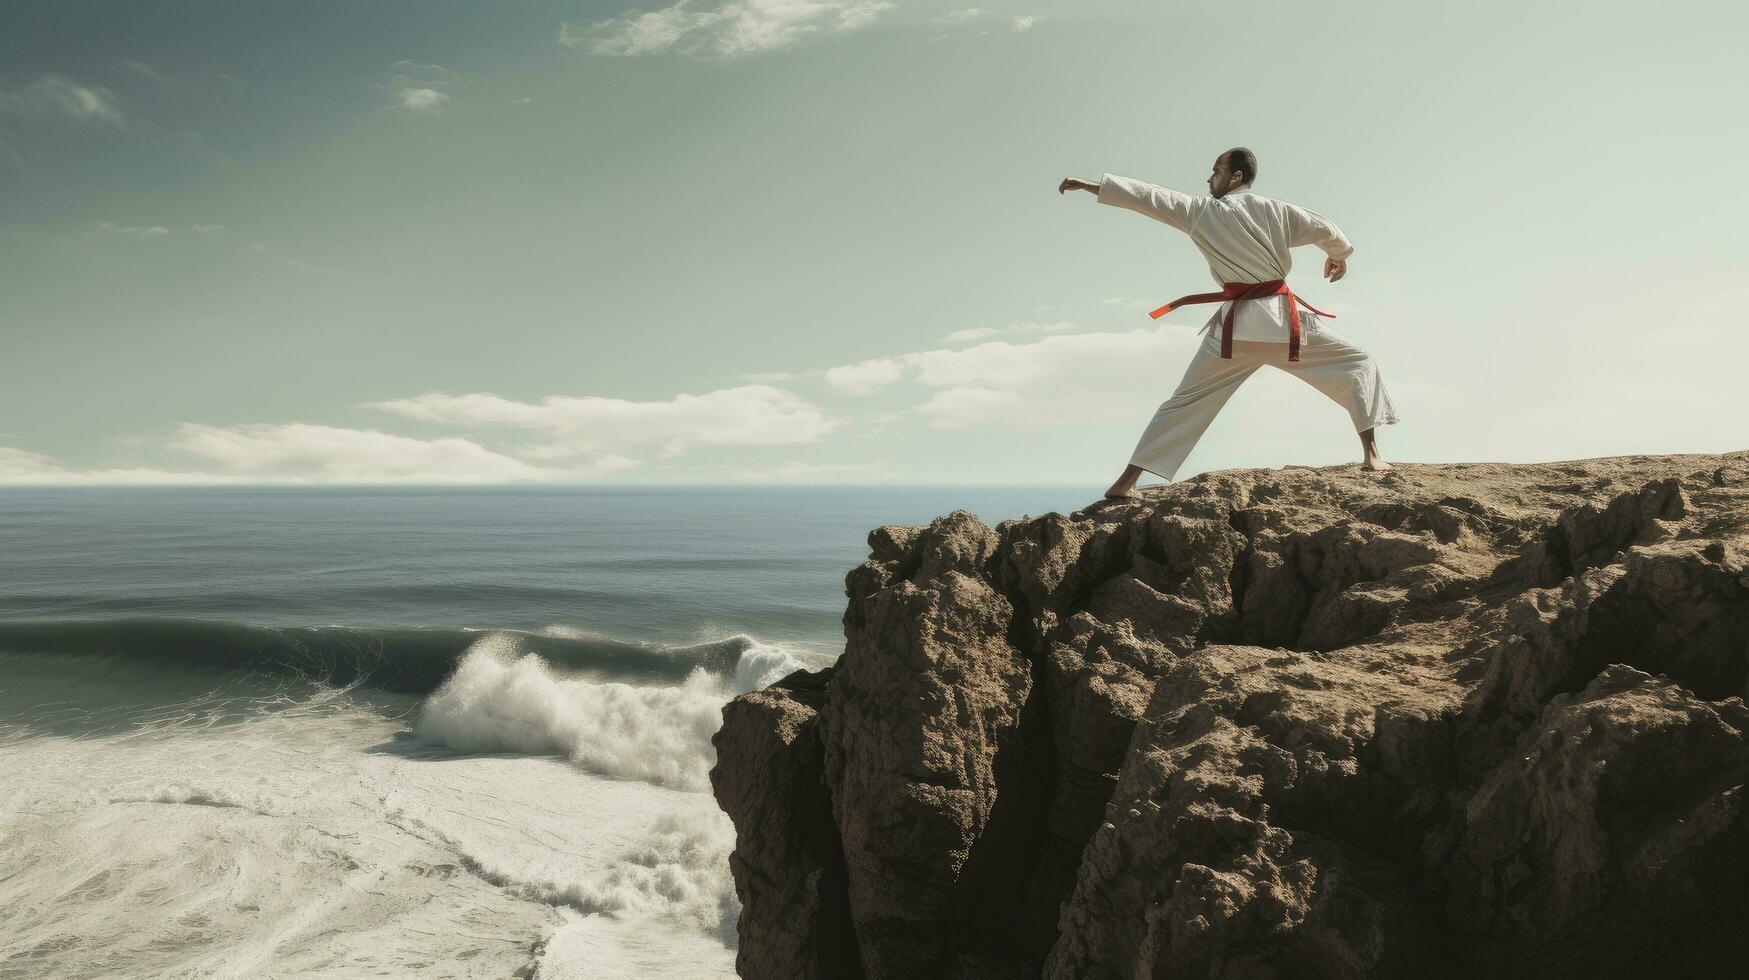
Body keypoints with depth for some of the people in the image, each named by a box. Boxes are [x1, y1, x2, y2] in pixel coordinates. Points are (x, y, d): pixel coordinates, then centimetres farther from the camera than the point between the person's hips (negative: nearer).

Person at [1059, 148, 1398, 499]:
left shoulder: (1200, 211, 3)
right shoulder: (1272, 209, 4)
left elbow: (1146, 196, 6)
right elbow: (1325, 229, 11)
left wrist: (1088, 185, 12)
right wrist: (1339, 256, 35)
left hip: (1235, 325, 1)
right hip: (1282, 319, 0)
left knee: (1186, 401, 9)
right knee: (1358, 364, 16)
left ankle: (1127, 481, 6)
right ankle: (1371, 455, 3)